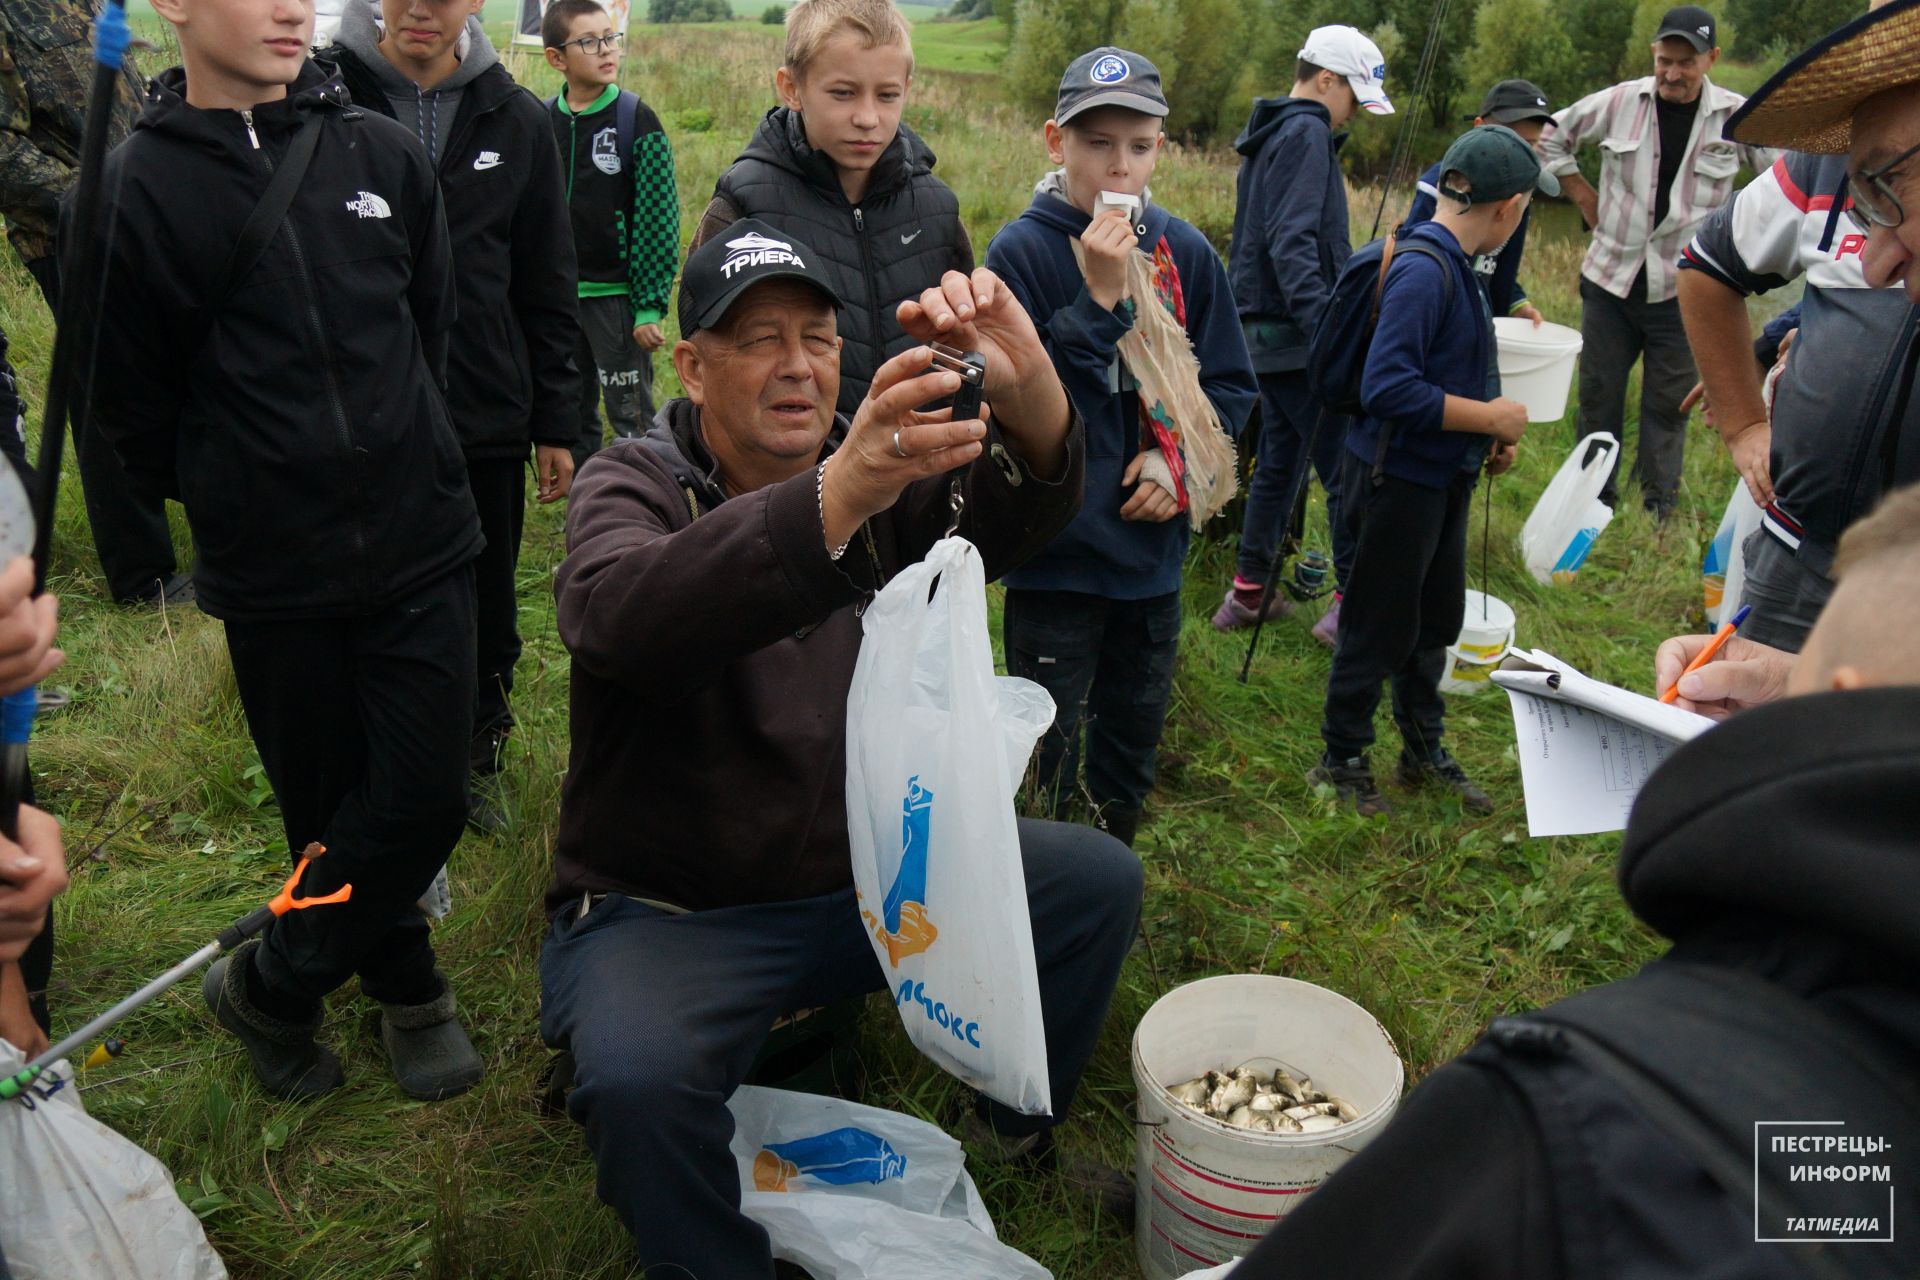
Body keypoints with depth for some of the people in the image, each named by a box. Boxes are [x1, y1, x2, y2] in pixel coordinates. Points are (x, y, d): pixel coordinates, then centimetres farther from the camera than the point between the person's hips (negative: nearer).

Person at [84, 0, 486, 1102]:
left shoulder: (385, 154, 2)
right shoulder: (136, 186, -4)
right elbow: (133, 401, 2)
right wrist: (231, 495, 9)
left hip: (421, 543, 2)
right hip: (272, 572, -1)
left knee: (426, 799, 0)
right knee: (331, 809, 9)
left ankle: (270, 986, 24)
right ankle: (410, 989, 34)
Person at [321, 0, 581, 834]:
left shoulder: (516, 122, 4)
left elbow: (548, 290, 8)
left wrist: (555, 424, 6)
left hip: (486, 419, 2)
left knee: (486, 610, 14)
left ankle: (480, 757, 35)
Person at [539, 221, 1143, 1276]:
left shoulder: (889, 475, 3)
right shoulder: (633, 484, -11)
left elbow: (1016, 515, -17)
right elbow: (619, 612, -35)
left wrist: (1026, 387, -41)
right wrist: (837, 497, -51)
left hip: (868, 873, 5)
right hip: (667, 906, -4)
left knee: (1097, 879, -5)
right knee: (638, 1077, -33)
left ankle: (1021, 1136, 19)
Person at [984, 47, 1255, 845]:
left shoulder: (1186, 254, 0)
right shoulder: (1021, 252, -12)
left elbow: (1230, 384, 7)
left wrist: (1178, 457, -9)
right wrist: (1098, 300, -25)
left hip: (1152, 546, 5)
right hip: (1055, 553, -4)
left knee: (1134, 735, 20)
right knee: (1047, 752, 6)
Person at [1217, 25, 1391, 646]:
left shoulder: (1268, 136, 18)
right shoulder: (1306, 135, -12)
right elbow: (1292, 244, -22)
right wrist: (1327, 329, -29)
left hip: (1267, 331, 10)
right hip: (1297, 337, -10)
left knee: (1278, 462, 15)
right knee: (1347, 467, -4)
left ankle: (1248, 591, 21)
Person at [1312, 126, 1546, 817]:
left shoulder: (1455, 264, 8)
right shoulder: (1423, 270, -22)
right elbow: (1388, 389, -29)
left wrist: (1492, 429, 4)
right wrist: (1490, 417, -20)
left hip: (1443, 476, 9)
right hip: (1398, 476, -9)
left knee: (1436, 619, 19)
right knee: (1380, 627, 4)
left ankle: (1424, 750, 36)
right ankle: (1342, 761, 21)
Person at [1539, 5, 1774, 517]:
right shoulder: (1620, 102, -2)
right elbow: (1552, 138, 13)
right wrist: (1583, 196, 8)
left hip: (1683, 289, -1)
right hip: (1610, 278, 2)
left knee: (1668, 404, 5)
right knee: (1598, 393, 9)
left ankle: (1658, 510, 17)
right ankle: (1594, 502, 23)